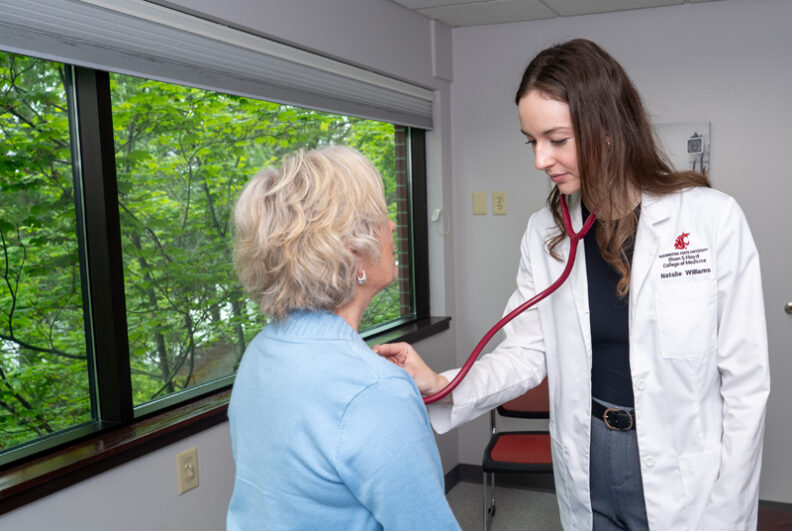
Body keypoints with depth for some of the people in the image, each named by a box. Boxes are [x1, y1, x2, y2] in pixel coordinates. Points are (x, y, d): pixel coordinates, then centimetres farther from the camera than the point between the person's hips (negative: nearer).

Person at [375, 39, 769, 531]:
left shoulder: (713, 219, -15)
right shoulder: (546, 233, -4)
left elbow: (746, 383, -11)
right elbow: (528, 351, -2)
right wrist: (444, 388, -19)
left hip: (683, 474, -3)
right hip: (588, 463, 4)